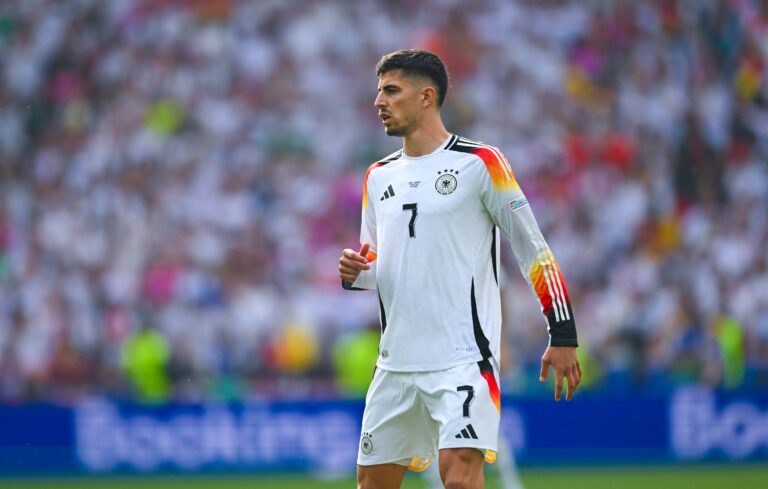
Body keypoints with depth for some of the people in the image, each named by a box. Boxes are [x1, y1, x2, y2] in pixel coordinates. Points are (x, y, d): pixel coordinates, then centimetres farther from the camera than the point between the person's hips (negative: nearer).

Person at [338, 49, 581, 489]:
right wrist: (355, 273, 0)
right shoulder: (379, 176, 14)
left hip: (464, 358, -7)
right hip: (396, 364, 7)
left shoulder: (479, 163, -5)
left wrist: (563, 335, -8)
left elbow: (533, 249, -4)